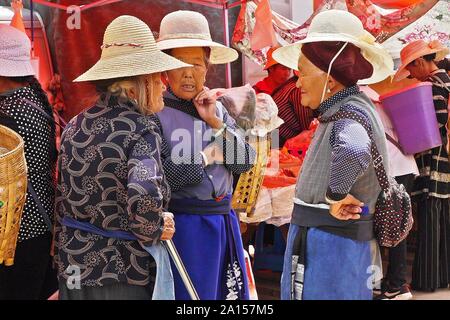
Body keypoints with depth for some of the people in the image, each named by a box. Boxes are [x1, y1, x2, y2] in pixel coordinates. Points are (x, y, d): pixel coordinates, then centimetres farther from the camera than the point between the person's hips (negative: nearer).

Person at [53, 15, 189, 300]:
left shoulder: (76, 126, 4)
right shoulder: (141, 130, -17)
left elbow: (62, 199, 10)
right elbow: (145, 198, -33)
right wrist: (153, 232, -14)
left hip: (73, 267, 7)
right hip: (121, 276, -6)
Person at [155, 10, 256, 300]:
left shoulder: (217, 109, 8)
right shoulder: (155, 113, -11)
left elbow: (246, 162, 4)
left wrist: (215, 123, -8)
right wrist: (207, 156, -10)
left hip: (224, 222, 6)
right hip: (181, 226, -6)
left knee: (230, 292, 14)